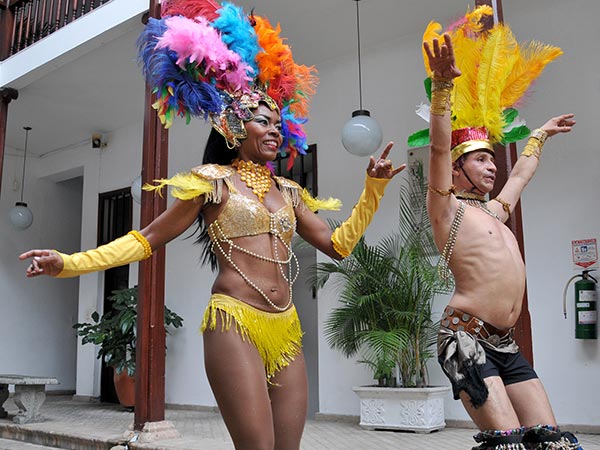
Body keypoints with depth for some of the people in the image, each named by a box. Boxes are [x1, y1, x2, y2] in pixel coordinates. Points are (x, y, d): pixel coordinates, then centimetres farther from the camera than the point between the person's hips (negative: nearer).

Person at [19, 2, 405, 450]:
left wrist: (374, 188, 12)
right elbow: (149, 238, 4)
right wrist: (69, 263, -5)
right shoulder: (213, 180, 4)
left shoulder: (288, 190, 17)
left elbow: (338, 244, 19)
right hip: (234, 322, -5)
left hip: (287, 329, 6)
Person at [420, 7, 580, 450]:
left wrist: (542, 134, 52)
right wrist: (444, 85, -24)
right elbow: (440, 148, -15)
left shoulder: (494, 212, 22)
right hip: (467, 337, -8)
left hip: (506, 343, 8)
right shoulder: (448, 210, 0)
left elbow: (521, 172, 39)